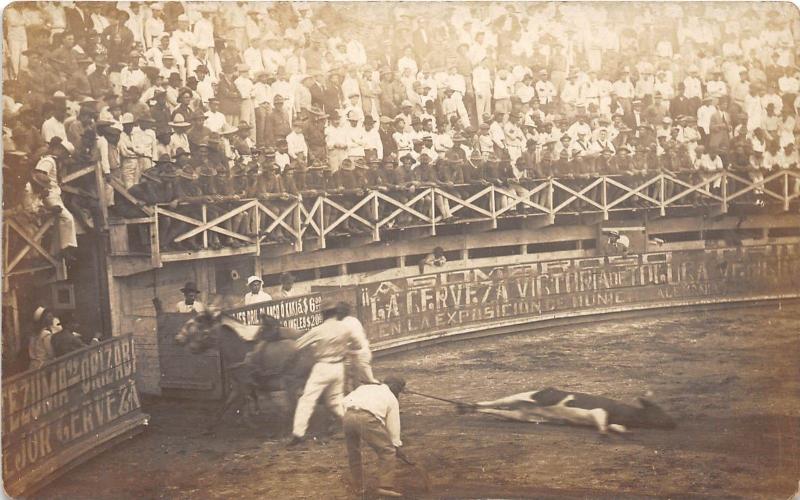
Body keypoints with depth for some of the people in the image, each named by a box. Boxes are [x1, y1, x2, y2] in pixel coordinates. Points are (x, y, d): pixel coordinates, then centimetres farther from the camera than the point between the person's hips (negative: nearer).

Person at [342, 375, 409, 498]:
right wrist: (397, 445, 28)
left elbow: (345, 401, 23)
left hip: (348, 415, 5)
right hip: (367, 419, -5)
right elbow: (393, 425, 20)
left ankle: (358, 486, 32)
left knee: (353, 452, 24)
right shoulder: (392, 399, 23)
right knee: (387, 451, 9)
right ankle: (386, 486, 0)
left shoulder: (365, 387, 34)